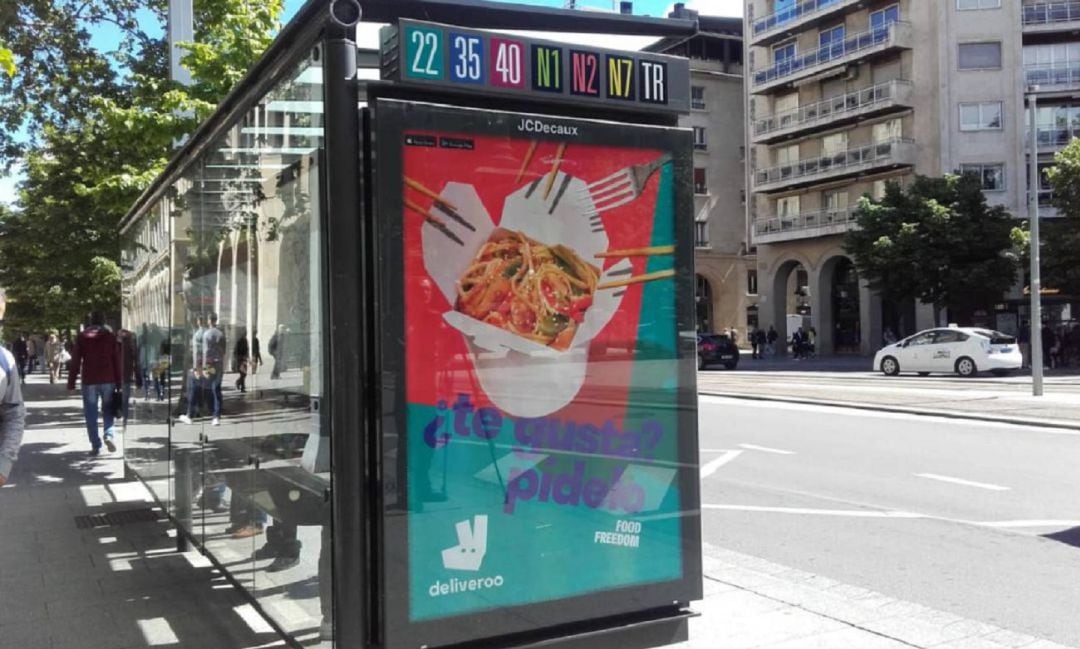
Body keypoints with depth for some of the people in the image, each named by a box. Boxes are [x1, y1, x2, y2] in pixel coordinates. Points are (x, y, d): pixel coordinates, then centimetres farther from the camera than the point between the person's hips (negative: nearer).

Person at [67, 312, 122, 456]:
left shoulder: (82, 336, 2)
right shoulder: (110, 335, 3)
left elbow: (75, 361, 0)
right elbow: (117, 360, 1)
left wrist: (71, 382, 4)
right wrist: (118, 382, 4)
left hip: (89, 381, -1)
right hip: (108, 380, 1)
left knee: (91, 413, 5)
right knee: (108, 409, 15)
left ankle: (96, 446, 3)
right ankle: (109, 435, -8)